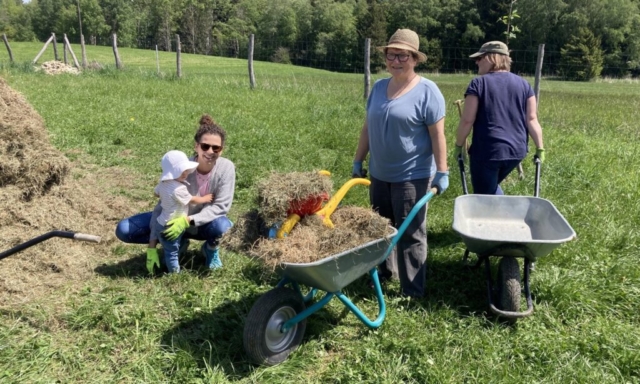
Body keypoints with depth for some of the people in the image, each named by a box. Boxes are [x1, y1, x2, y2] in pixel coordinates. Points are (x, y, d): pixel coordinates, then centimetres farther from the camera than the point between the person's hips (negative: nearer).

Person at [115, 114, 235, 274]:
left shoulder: (226, 167, -25)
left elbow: (221, 206, -24)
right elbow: (163, 206, -21)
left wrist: (188, 220, -38)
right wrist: (152, 246, -24)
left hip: (205, 223, -1)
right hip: (176, 221, 1)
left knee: (221, 224, -40)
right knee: (124, 230, -14)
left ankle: (211, 248, -1)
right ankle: (179, 242, 5)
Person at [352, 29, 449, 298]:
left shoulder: (427, 91, -11)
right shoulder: (378, 88, 7)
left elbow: (437, 135, -12)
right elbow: (368, 128, 11)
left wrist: (442, 172, -15)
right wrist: (358, 161, 11)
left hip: (413, 176, -6)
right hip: (379, 174, 6)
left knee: (410, 234, 1)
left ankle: (412, 292, 12)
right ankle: (383, 271, 38)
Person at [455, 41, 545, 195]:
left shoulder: (478, 83, -6)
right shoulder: (523, 83, 8)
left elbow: (467, 120, -10)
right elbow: (532, 119, 3)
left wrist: (459, 145, 2)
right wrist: (540, 148, 7)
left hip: (487, 151, -6)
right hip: (516, 150, 6)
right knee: (491, 186, 29)